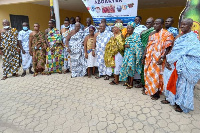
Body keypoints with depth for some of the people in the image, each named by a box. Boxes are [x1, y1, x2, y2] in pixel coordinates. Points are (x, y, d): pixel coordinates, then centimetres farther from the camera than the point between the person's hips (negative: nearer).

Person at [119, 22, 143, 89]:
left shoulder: (136, 35, -6)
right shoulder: (127, 37, 15)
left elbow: (138, 45, -15)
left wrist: (130, 45, -16)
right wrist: (125, 46, 4)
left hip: (132, 54, -7)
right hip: (127, 54, 7)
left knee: (131, 68, -4)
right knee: (126, 68, 8)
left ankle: (131, 84, 9)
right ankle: (128, 82, 23)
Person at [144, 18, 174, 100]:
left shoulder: (166, 34, -7)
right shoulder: (152, 34, 12)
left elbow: (168, 48, -12)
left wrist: (162, 58, -19)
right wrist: (144, 56, 9)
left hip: (158, 59, -6)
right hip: (149, 58, 6)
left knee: (156, 75, 0)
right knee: (148, 74, 13)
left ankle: (156, 93, 15)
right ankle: (149, 90, 30)